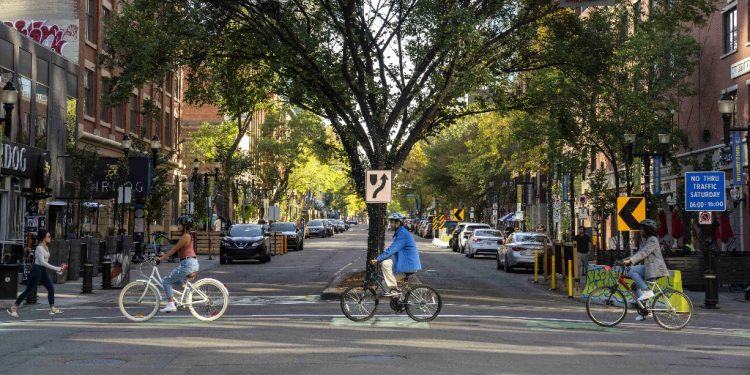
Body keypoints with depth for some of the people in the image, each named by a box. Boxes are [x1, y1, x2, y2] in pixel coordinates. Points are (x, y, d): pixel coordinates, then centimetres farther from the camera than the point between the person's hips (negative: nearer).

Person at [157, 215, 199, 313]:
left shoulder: (185, 236, -14)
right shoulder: (188, 236, 16)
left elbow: (174, 249, -12)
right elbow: (175, 248, 22)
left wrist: (162, 258, -7)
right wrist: (165, 255, 20)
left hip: (187, 264, -10)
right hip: (192, 263, 10)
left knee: (166, 281, -2)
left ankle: (171, 304, -7)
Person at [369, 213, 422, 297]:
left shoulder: (402, 234, -17)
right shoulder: (399, 232, 15)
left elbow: (392, 249, -23)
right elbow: (392, 249, 20)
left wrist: (378, 259, -22)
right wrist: (379, 258, 13)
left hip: (408, 264, -10)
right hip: (405, 260, 10)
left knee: (385, 263, -19)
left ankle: (394, 289, -13)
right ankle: (395, 288, 13)